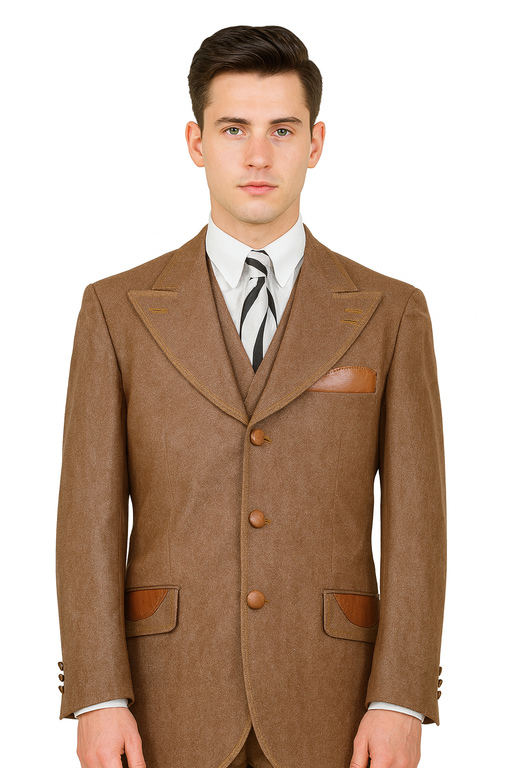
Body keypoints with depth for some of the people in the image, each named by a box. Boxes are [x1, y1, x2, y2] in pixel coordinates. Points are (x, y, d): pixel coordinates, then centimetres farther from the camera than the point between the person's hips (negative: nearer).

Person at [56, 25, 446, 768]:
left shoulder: (391, 313, 3)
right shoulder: (119, 311, 3)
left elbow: (414, 522, -1)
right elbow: (91, 518, -1)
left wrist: (401, 704, -10)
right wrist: (98, 700, -10)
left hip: (326, 707, 0)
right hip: (170, 707, 0)